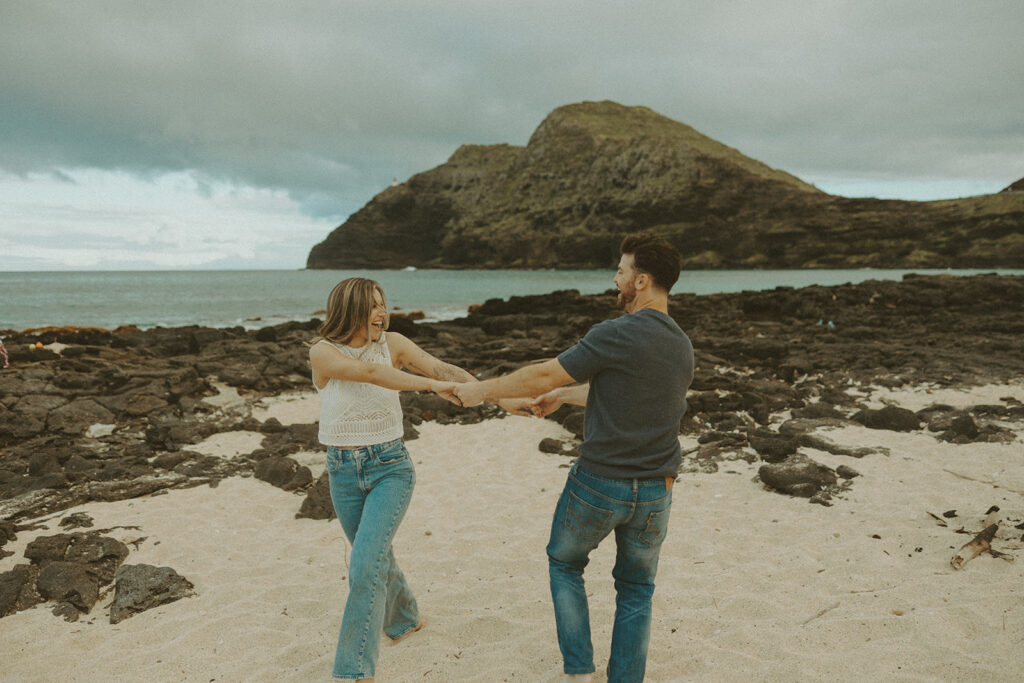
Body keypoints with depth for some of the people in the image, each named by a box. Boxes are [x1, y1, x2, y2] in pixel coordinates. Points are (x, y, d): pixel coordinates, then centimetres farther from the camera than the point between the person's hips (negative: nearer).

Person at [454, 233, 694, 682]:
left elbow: (542, 376, -13)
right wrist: (563, 395, 25)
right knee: (636, 589, 21)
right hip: (655, 493, 5)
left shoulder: (616, 334, -19)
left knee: (565, 563, 21)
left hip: (597, 484, -5)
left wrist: (482, 390, 1)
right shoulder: (683, 347, 5)